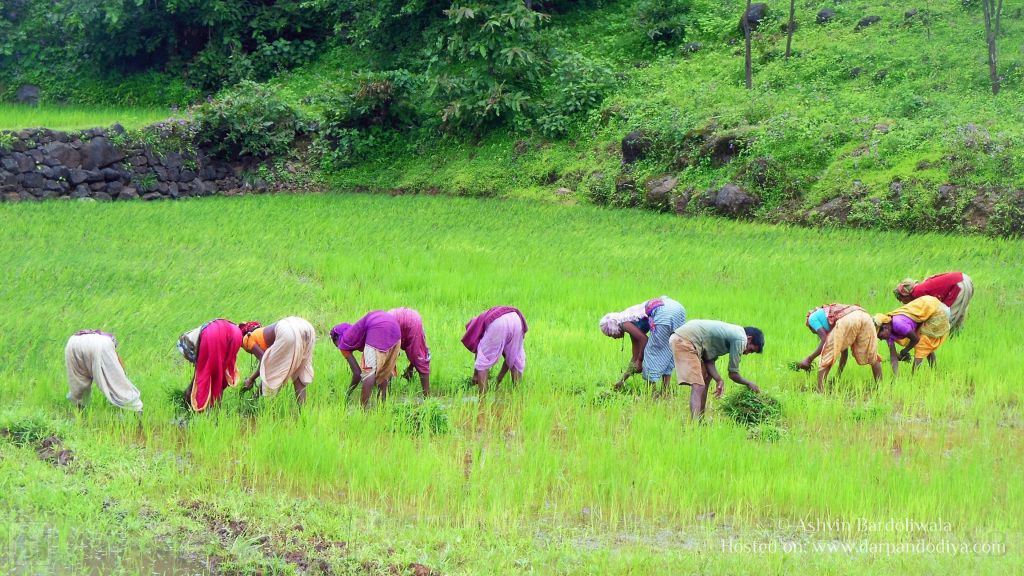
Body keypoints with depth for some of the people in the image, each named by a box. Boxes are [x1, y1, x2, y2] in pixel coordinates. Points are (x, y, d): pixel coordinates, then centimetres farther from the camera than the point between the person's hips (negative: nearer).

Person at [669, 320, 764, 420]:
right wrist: (749, 384, 14)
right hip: (684, 342, -10)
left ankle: (700, 420, 28)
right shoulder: (740, 339, -9)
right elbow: (733, 374, -2)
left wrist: (719, 380, 0)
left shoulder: (732, 333, 20)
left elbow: (709, 360, 13)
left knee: (706, 377, 21)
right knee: (698, 386, -15)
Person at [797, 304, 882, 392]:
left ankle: (820, 391, 0)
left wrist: (809, 359, 16)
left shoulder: (812, 318, 26)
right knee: (872, 357, 23)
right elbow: (844, 351, 44)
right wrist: (839, 375, 51)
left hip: (847, 320, -6)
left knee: (827, 358, 7)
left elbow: (824, 340, 8)